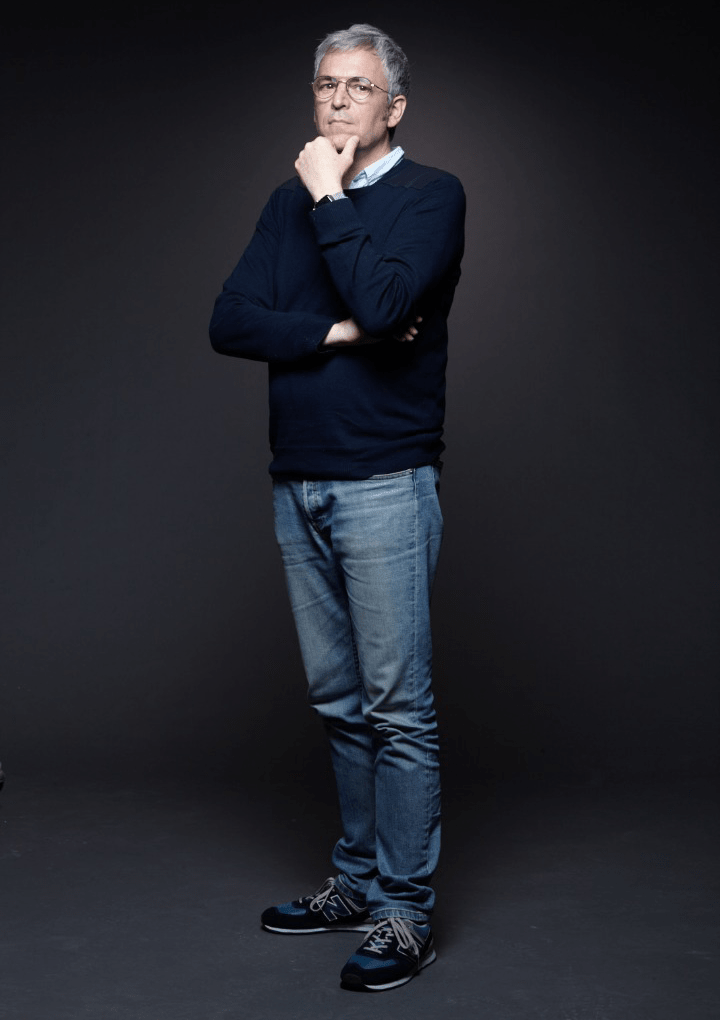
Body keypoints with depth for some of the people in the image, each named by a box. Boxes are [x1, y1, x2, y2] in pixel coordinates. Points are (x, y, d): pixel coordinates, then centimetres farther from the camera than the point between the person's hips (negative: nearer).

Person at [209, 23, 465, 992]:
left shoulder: (431, 194, -2)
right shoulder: (291, 201, 14)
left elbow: (384, 303, -21)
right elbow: (229, 321, 1)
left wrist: (329, 200, -10)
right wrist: (336, 333, -11)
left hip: (385, 484, -6)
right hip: (298, 486, 6)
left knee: (397, 706, -3)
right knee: (338, 701, 13)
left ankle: (405, 911, 7)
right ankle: (358, 880, 26)